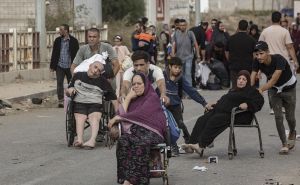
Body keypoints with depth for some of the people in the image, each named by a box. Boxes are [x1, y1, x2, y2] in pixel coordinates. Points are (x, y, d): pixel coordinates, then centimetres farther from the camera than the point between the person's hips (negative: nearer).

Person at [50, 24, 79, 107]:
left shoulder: (73, 41, -2)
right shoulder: (58, 40, 8)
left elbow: (76, 54, 0)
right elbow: (54, 53, 11)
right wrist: (52, 65, 6)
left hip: (69, 66, -2)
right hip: (60, 66, 2)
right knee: (59, 83, -6)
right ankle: (60, 101, -4)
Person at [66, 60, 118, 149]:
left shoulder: (103, 81, 14)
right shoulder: (78, 76, 17)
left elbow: (113, 98, 12)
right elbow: (67, 91, 23)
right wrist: (69, 90, -2)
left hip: (95, 105, -1)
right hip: (79, 103, 1)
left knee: (95, 117, -32)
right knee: (80, 118, -31)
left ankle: (92, 140, -55)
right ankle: (79, 139, -54)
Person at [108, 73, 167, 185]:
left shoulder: (152, 97, 5)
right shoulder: (134, 99, 24)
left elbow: (140, 114, -9)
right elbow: (122, 113, 11)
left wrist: (119, 117, -6)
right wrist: (128, 98, 10)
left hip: (151, 132, -4)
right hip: (135, 131, 5)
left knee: (139, 143, -39)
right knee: (123, 141, -31)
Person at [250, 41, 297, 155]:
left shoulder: (279, 59, -35)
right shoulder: (257, 62, -21)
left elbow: (273, 80, -41)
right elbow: (251, 79, -25)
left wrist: (261, 89, -52)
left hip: (288, 88, -3)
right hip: (274, 89, 3)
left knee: (290, 117, 6)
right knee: (278, 117, -7)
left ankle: (292, 133, 40)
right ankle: (284, 144, 3)